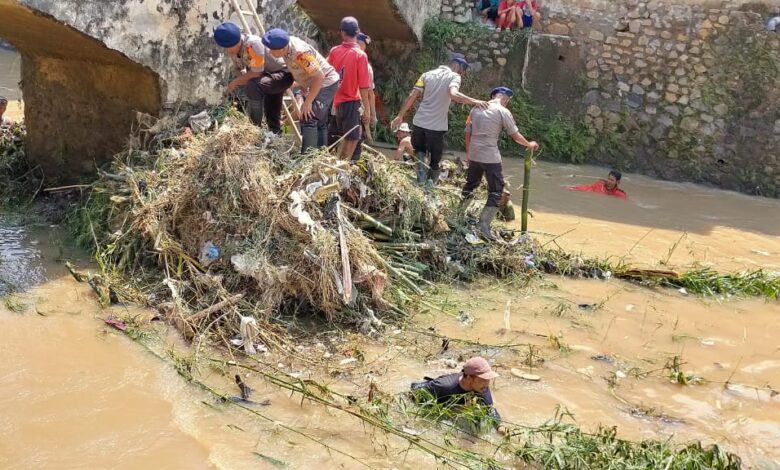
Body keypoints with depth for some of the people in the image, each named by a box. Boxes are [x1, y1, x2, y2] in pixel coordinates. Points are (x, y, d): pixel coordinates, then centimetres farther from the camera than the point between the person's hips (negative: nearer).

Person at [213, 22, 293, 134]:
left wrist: (236, 82, -21)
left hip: (283, 74, -9)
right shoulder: (232, 48, -7)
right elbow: (237, 69, 6)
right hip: (266, 75, 9)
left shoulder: (253, 44, -32)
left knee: (253, 86, -33)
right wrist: (241, 80, -16)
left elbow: (256, 73, -32)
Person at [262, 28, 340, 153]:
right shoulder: (287, 43, -8)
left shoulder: (300, 53, -33)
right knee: (320, 123, 16)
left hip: (325, 83, -10)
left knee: (309, 120, -17)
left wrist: (308, 102, -25)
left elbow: (319, 77, -30)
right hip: (313, 84, 10)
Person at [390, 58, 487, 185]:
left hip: (419, 122, 4)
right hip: (436, 126, -4)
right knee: (435, 160, 13)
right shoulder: (454, 77, -5)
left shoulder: (427, 74, 9)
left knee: (419, 151, 26)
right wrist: (474, 102, -22)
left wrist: (400, 116, 7)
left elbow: (412, 96, 3)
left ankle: (421, 177, 4)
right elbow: (453, 94, -26)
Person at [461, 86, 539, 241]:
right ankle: (484, 225, -8)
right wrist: (529, 144, 13)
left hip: (474, 155, 6)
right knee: (496, 191, 1)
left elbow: (468, 133, 12)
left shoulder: (476, 109, 9)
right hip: (491, 157, -6)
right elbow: (515, 136, -4)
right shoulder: (503, 112, -7)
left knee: (470, 185, 24)